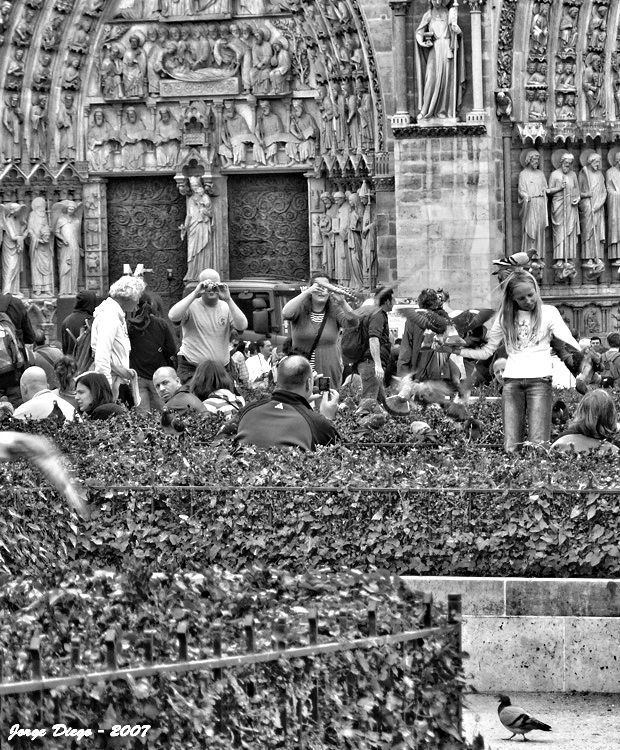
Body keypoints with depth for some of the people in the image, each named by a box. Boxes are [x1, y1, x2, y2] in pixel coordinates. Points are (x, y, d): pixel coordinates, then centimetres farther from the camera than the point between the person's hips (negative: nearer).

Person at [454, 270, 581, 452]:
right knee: (511, 447, -8)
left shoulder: (549, 313, 7)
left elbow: (567, 341, -4)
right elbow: (487, 350, 18)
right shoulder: (505, 317, 13)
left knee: (538, 445, -15)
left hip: (539, 379, -2)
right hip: (512, 381, 2)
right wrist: (457, 350, 8)